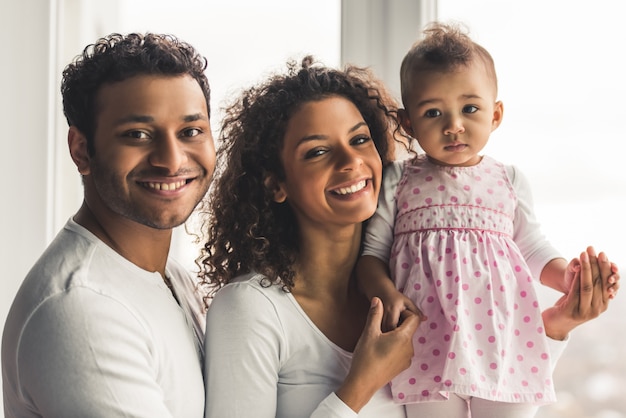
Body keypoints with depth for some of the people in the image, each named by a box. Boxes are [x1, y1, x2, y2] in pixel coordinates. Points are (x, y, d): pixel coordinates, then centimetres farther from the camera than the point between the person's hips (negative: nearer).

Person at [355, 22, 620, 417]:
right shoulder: (398, 181, 5)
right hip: (429, 345, -1)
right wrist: (386, 294, -14)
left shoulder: (509, 180, 10)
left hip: (504, 343, 2)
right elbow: (372, 251, 4)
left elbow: (533, 248, 16)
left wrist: (565, 274, -3)